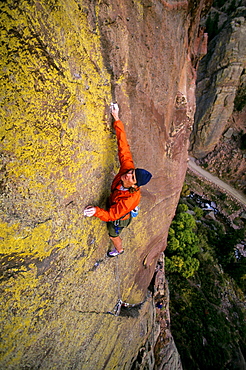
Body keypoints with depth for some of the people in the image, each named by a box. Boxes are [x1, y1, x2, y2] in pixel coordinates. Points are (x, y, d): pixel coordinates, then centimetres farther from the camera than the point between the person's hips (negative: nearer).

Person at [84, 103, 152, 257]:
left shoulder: (131, 199, -48)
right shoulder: (127, 168, -33)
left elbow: (112, 215, -46)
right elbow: (124, 147, -33)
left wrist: (96, 211, -66)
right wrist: (117, 119, -34)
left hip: (120, 218, -4)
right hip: (114, 207, 5)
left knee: (113, 236, 28)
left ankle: (119, 250, 63)